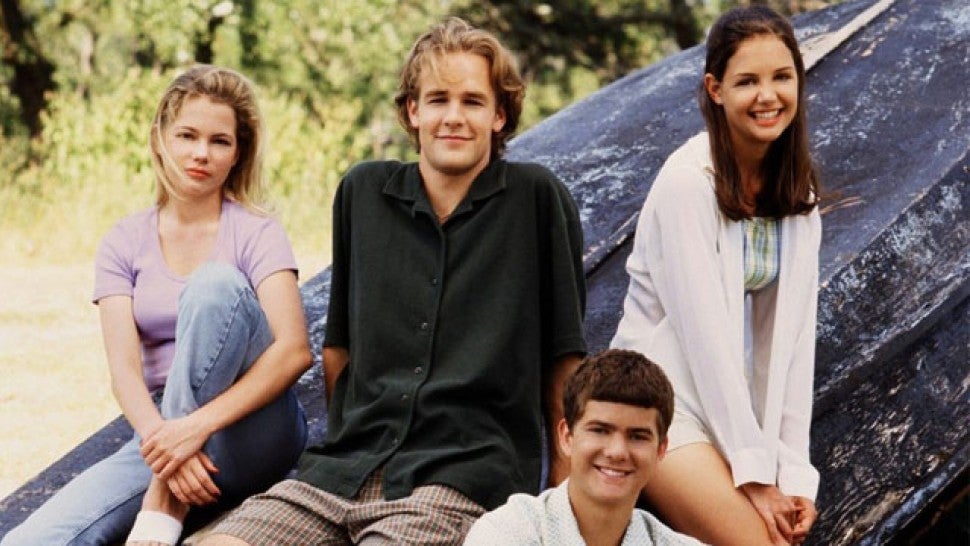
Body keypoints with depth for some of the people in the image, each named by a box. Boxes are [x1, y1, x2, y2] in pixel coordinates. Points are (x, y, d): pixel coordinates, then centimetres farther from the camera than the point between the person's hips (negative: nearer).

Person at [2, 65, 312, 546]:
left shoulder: (255, 235, 0)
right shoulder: (125, 244, 8)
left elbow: (295, 349, -16)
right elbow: (124, 368, -4)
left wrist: (198, 425, -28)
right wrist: (159, 436, -26)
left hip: (247, 430, -1)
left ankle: (163, 503, -25)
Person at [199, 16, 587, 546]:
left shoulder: (537, 197, 4)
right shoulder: (363, 191, 15)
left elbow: (564, 358, 7)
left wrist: (565, 487, 4)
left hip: (463, 476, -4)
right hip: (345, 464, 4)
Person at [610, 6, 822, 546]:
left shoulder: (797, 193, 6)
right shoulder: (688, 182, -14)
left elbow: (794, 332, 3)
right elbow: (703, 329, -16)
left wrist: (794, 471, -4)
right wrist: (755, 471, -15)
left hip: (734, 410, 7)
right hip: (666, 404, -7)